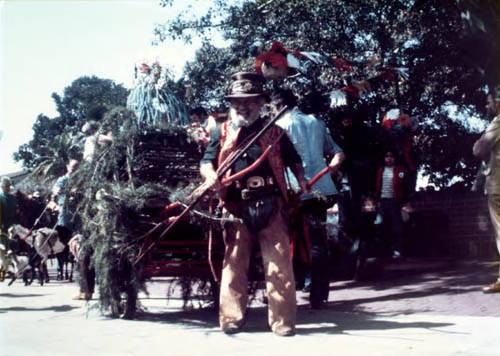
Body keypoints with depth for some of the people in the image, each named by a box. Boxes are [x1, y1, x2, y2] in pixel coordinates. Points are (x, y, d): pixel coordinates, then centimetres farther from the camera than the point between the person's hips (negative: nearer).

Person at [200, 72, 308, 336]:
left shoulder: (274, 132, 14)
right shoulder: (223, 132, 14)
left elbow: (293, 160, 20)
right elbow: (206, 161, 9)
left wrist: (301, 178, 1)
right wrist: (210, 175, -13)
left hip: (271, 205, 0)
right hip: (236, 207, 0)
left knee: (279, 264, -3)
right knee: (234, 263, 3)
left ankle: (282, 320, 5)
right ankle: (231, 318, 13)